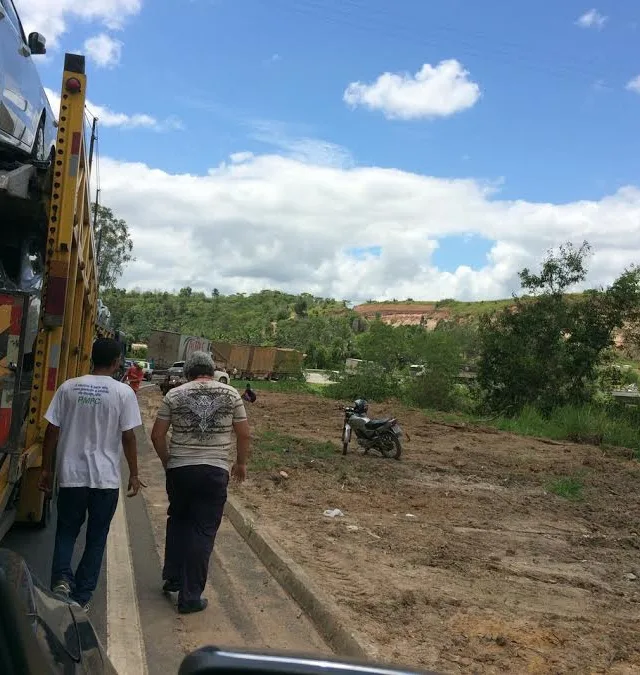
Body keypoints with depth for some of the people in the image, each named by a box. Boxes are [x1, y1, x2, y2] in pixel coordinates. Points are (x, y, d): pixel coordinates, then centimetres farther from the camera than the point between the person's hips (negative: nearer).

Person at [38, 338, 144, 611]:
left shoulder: (69, 387, 0)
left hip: (71, 475, 2)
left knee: (66, 531, 19)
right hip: (106, 478, -2)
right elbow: (128, 437, -8)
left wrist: (46, 469, 11)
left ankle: (61, 577, -2)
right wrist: (134, 474, 2)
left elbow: (52, 432, 1)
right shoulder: (123, 392, -8)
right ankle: (82, 596, 17)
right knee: (96, 537, 12)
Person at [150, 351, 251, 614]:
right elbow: (244, 435, 3)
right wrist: (241, 463, 17)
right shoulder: (231, 394, 1)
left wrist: (167, 461, 17)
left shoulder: (174, 395, 2)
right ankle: (190, 597, 11)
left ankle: (172, 578, 31)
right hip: (215, 471, -1)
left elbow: (157, 435, 2)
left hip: (180, 469, 2)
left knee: (178, 521, 25)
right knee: (203, 531, 6)